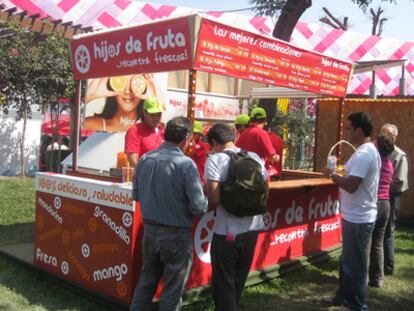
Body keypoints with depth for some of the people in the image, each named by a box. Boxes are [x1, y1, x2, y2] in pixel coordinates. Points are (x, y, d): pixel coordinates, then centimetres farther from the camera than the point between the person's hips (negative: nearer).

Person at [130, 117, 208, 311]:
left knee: (146, 282, 22)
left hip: (150, 231, 5)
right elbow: (199, 207, -20)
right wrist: (205, 201, 1)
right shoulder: (185, 164, -19)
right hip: (176, 235, -5)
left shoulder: (145, 159, -1)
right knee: (172, 291, 11)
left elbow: (136, 195, 9)